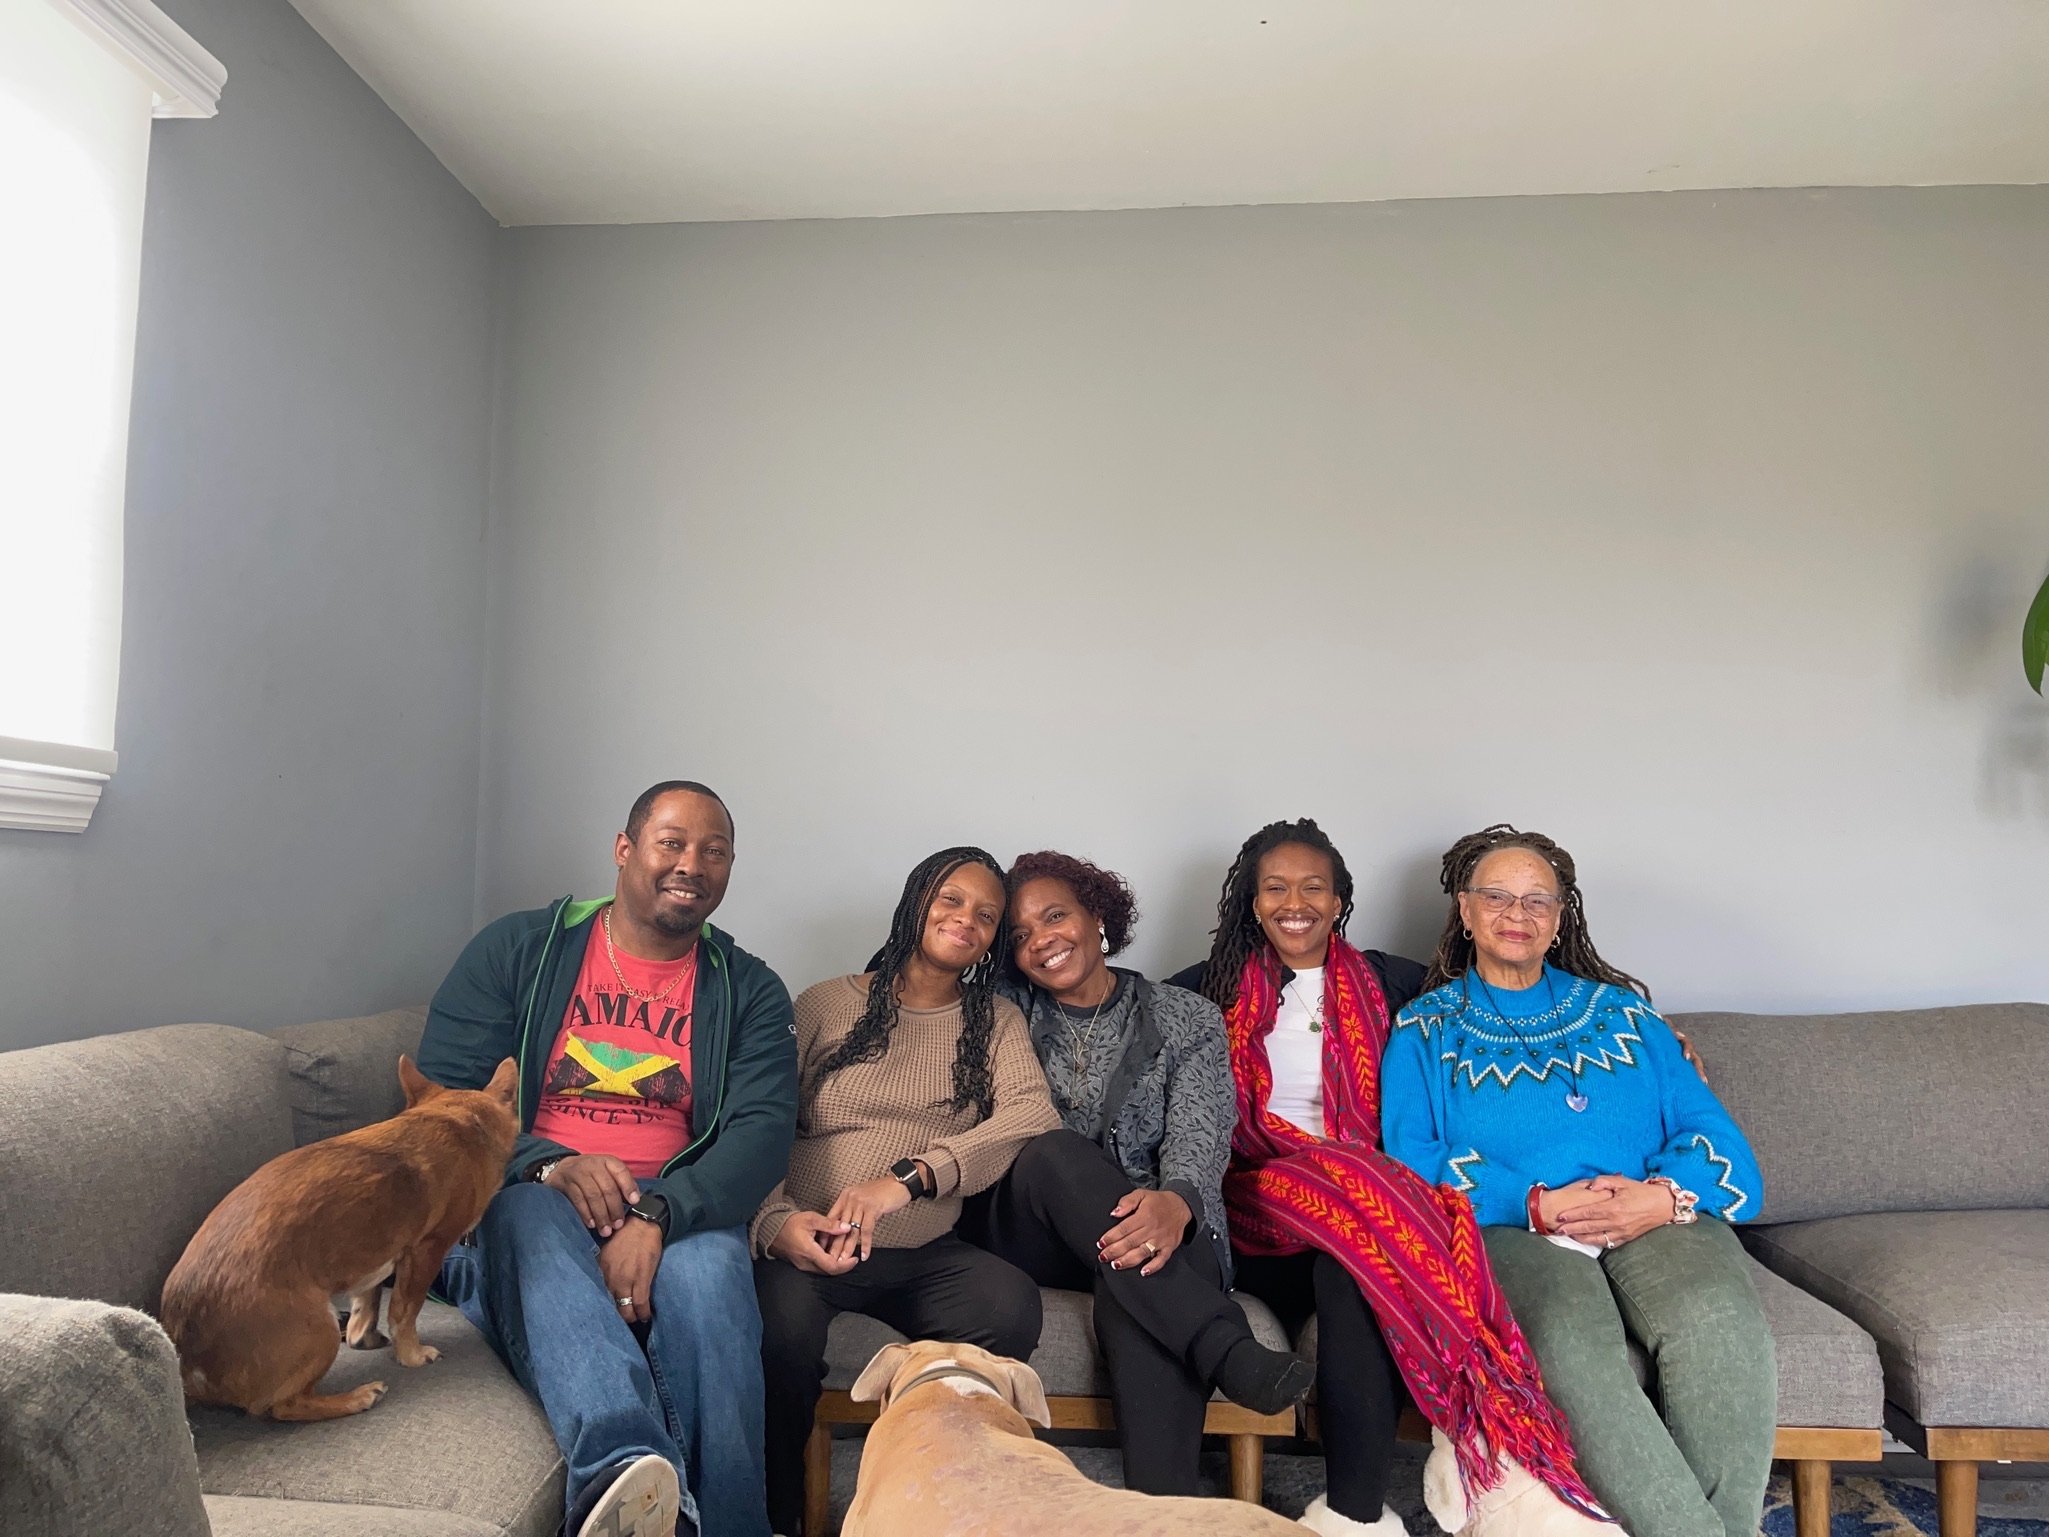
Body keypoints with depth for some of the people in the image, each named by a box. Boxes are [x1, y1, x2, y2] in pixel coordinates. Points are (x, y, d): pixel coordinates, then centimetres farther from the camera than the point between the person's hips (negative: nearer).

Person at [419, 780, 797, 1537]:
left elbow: (763, 1129, -5)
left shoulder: (749, 990, 10)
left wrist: (658, 1216, -24)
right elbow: (443, 1092, 2)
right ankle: (626, 1464, -55)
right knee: (536, 1222, -36)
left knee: (710, 1270, -34)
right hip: (528, 1192, 0)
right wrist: (550, 1166, -18)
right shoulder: (516, 950, 9)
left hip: (679, 1212, 1)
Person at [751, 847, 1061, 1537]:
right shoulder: (825, 1005, 9)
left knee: (1011, 1302, -29)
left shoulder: (997, 1021, 12)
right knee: (781, 1320, -33)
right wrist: (777, 1221, -18)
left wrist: (907, 1178, -22)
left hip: (927, 1254, 1)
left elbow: (1034, 1115, -8)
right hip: (808, 1248, -1)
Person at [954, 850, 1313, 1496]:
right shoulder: (1008, 1014, 12)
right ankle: (1227, 1349, -41)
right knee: (1056, 1152, -34)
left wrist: (1175, 1202, -33)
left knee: (1137, 1298, -39)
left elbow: (1199, 1136, -10)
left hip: (1151, 1231, -1)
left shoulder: (1185, 1019, 7)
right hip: (1025, 1240, 1)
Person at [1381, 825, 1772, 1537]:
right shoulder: (1425, 1028, 17)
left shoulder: (1621, 1010, 24)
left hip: (1657, 1219, 2)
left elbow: (1706, 1124, 12)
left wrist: (1667, 1196, -11)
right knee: (1573, 1342, -35)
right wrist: (1537, 1204, -12)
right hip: (1512, 1230, -2)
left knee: (1721, 1324, -31)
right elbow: (1412, 1158, 2)